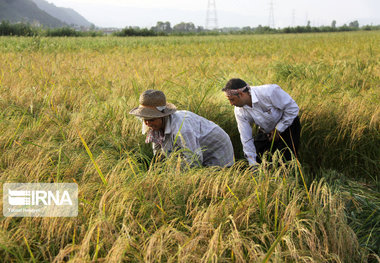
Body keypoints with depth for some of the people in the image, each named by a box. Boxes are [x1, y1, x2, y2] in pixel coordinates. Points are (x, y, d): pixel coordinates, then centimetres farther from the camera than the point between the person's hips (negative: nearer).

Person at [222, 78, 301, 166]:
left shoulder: (269, 92, -33)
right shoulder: (239, 111, -17)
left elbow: (292, 107, -23)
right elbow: (246, 139, -11)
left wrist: (278, 130, -18)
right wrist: (253, 162, -13)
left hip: (287, 125, -5)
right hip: (266, 132, 5)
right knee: (258, 161, 0)